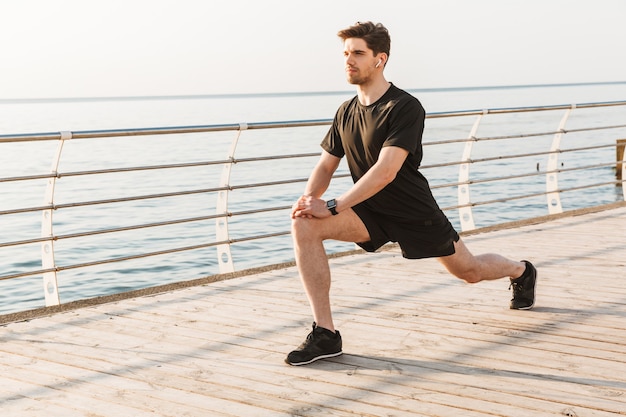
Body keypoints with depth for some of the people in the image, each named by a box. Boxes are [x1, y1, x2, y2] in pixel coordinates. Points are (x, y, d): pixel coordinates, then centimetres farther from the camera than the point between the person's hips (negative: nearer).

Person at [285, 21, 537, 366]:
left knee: (470, 271, 13)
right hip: (370, 211, 5)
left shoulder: (405, 108, -22)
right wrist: (308, 199, -17)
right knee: (304, 225, -22)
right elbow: (326, 166, 5)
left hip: (413, 211, -5)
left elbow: (385, 171, -31)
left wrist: (332, 206, -35)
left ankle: (521, 271, 52)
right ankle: (324, 334, -19)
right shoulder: (346, 112, 0)